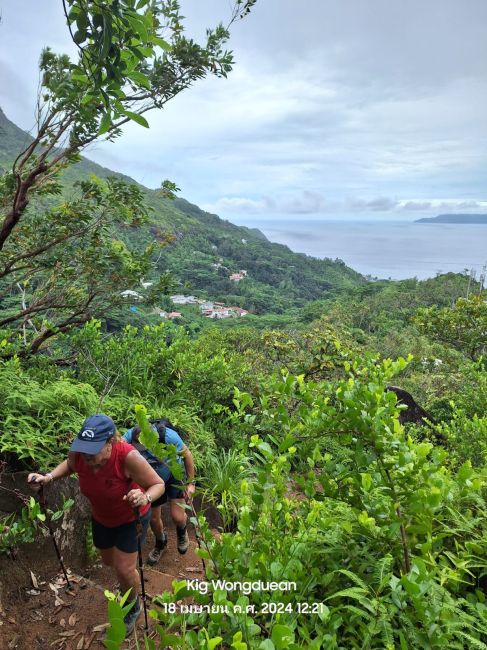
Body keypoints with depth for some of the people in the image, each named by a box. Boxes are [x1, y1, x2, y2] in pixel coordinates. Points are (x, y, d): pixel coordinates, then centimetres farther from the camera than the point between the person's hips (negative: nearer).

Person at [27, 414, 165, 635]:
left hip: (132, 517, -5)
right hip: (101, 517, 5)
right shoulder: (77, 453, -28)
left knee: (124, 569, -1)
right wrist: (48, 477, -17)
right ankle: (128, 577, 63)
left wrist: (145, 498, -50)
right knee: (110, 561, 26)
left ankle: (133, 608, 33)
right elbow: (69, 465, 0)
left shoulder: (128, 456, -42)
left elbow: (158, 484, -29)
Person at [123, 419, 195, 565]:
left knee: (177, 517, -8)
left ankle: (182, 531, 31)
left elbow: (187, 454, -19)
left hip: (174, 475, -2)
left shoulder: (168, 436, -37)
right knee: (154, 519, 10)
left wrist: (190, 482, -13)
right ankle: (160, 544, 44)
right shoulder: (128, 437, -32)